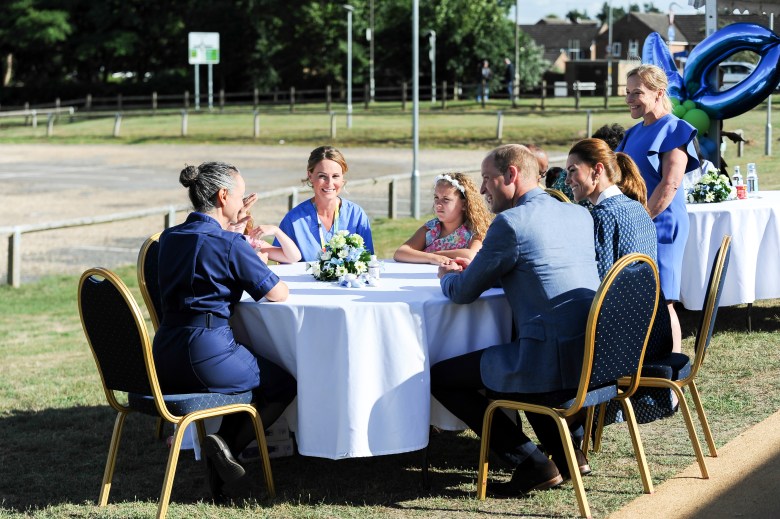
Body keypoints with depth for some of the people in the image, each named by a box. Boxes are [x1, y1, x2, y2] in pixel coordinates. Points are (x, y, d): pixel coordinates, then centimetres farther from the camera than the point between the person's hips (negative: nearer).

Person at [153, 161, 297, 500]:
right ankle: (228, 446, 1)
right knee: (286, 383, 15)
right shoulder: (229, 243, -11)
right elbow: (279, 294, -5)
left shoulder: (170, 238, 11)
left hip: (164, 362, 8)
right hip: (207, 354, -8)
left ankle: (223, 443, 15)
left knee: (257, 371, 31)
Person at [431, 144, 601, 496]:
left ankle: (531, 464, 3)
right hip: (594, 357, 9)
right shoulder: (580, 215, 13)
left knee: (441, 377, 6)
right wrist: (475, 269, 26)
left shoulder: (511, 222, -12)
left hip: (552, 365, -9)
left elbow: (463, 293, -4)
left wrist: (448, 277, 20)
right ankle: (568, 449, 27)